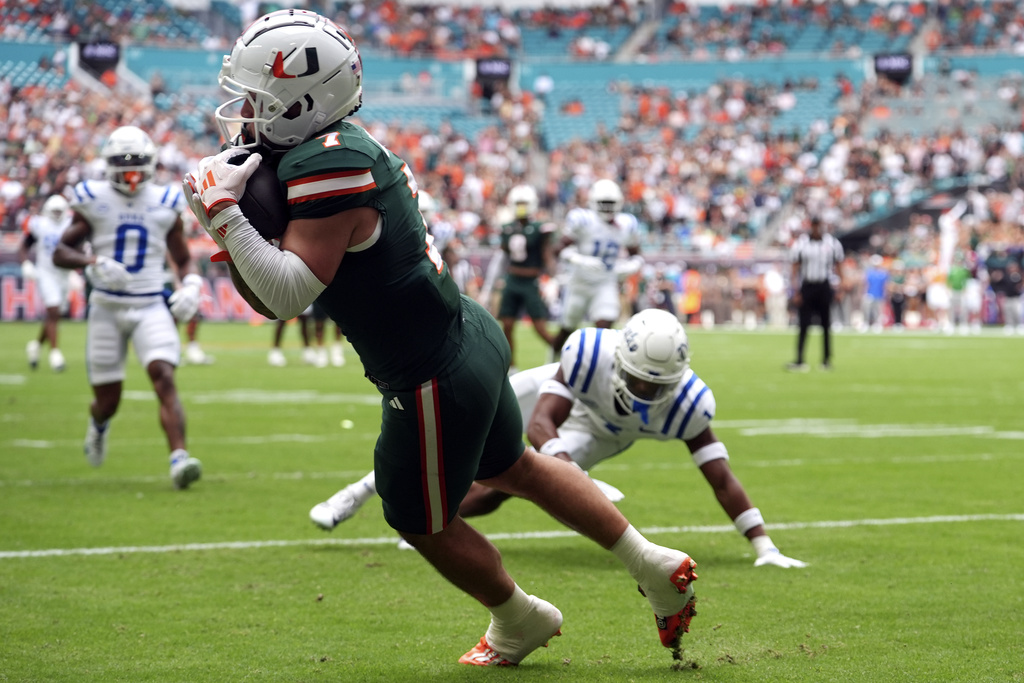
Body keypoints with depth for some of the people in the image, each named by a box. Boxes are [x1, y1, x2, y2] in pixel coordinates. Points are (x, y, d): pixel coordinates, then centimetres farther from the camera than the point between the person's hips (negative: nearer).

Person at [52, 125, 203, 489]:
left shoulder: (165, 204, 6)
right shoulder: (94, 200, 0)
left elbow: (183, 259, 15)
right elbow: (61, 252, 0)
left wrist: (190, 285, -6)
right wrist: (91, 262, -20)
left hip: (151, 307, 0)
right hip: (107, 307, 0)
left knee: (164, 377, -22)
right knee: (108, 398, 6)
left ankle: (179, 459, -32)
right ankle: (98, 424, 44)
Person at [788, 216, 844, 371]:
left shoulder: (832, 243, 3)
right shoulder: (800, 244, -1)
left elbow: (838, 267, 10)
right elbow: (795, 269, 0)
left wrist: (840, 286, 2)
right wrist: (796, 291, -6)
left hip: (824, 287, 1)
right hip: (807, 287, -1)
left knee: (826, 325, 4)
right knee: (804, 325, -6)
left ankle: (827, 360, 11)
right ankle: (799, 360, -7)